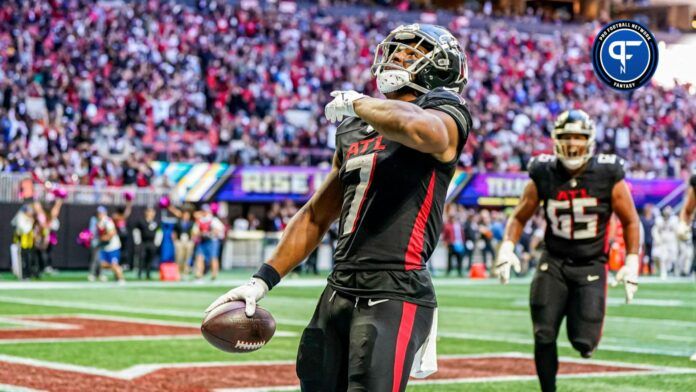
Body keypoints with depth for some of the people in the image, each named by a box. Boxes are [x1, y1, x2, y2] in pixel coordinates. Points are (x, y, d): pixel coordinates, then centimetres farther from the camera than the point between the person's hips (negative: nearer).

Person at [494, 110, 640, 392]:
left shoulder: (608, 176, -8)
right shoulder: (544, 175, -3)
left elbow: (630, 221, 2)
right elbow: (519, 217, 7)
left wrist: (632, 262, -5)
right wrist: (507, 247, -9)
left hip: (591, 265, -1)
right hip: (554, 263, 1)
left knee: (584, 342, -11)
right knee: (544, 337, -6)